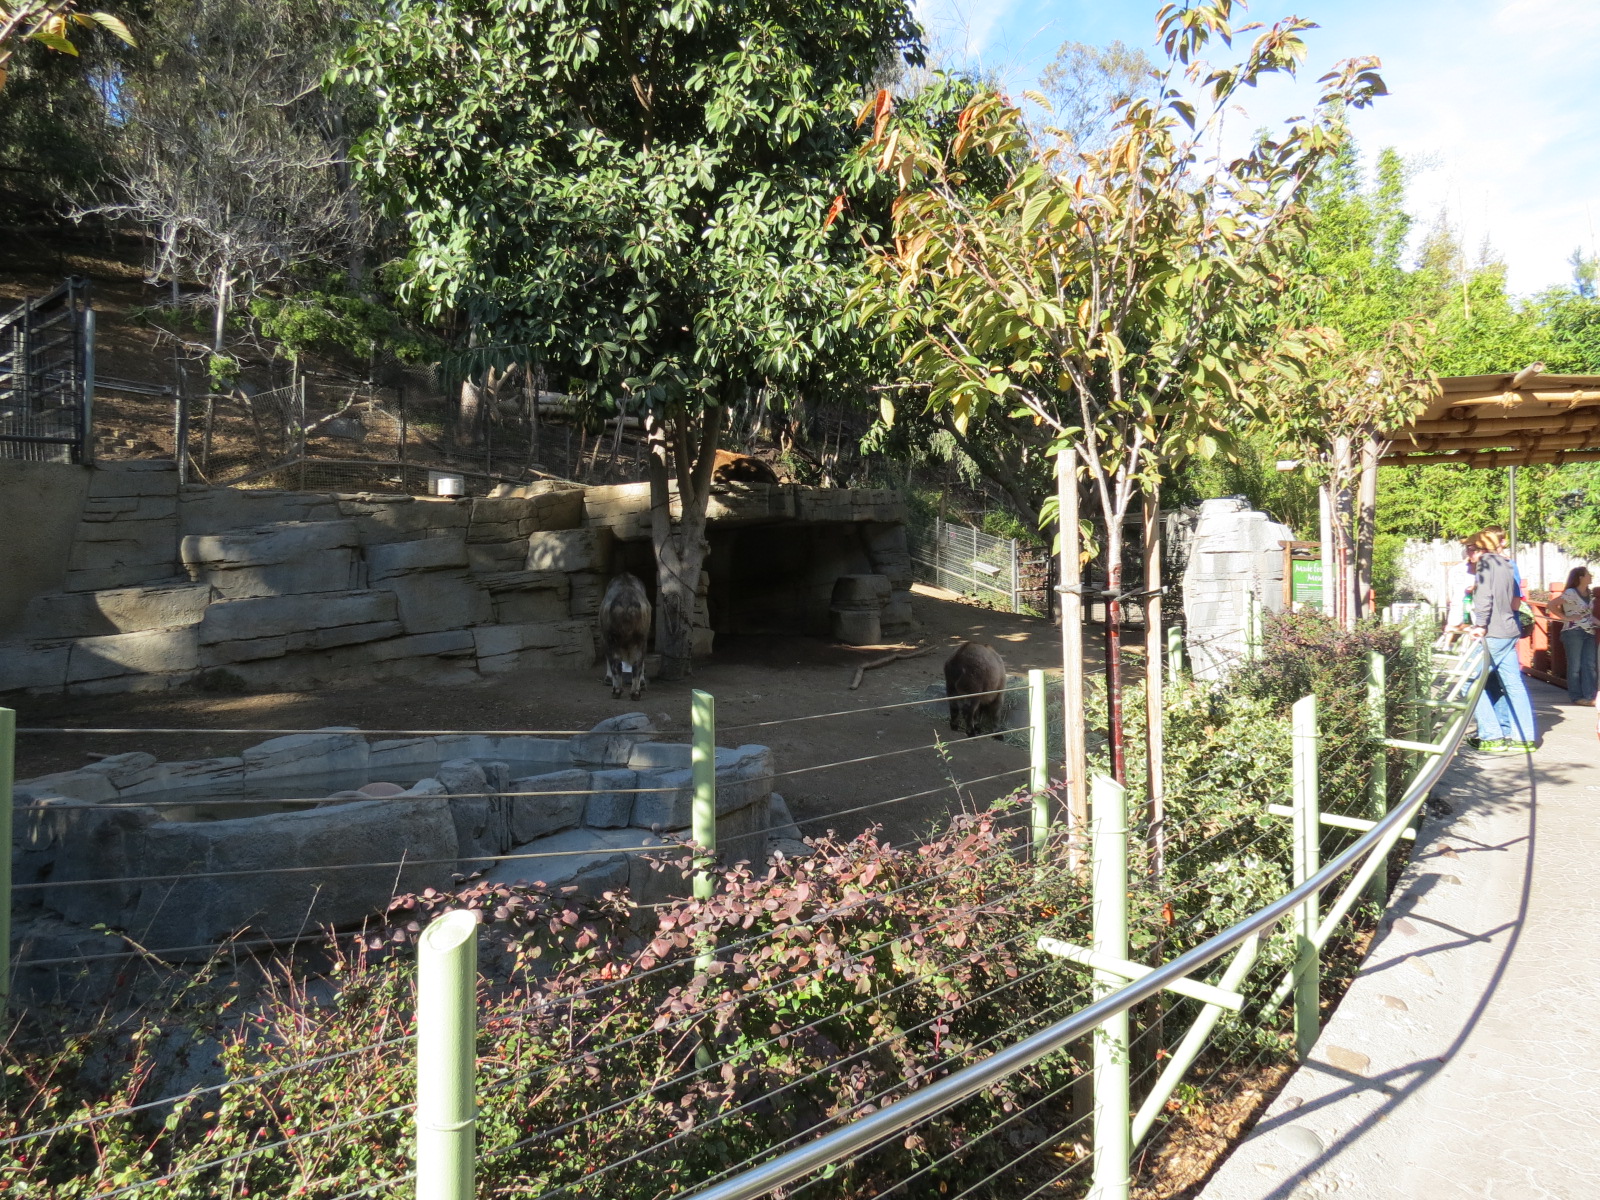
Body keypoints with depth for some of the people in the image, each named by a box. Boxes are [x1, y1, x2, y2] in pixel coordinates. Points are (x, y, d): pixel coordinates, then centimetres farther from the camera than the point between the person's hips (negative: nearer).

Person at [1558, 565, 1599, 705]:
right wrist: (1566, 618, -12)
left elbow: (1589, 614, 20)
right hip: (1573, 632, -7)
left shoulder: (1589, 593, 12)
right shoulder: (1570, 593, -11)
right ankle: (1576, 696, 6)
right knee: (1575, 666, 0)